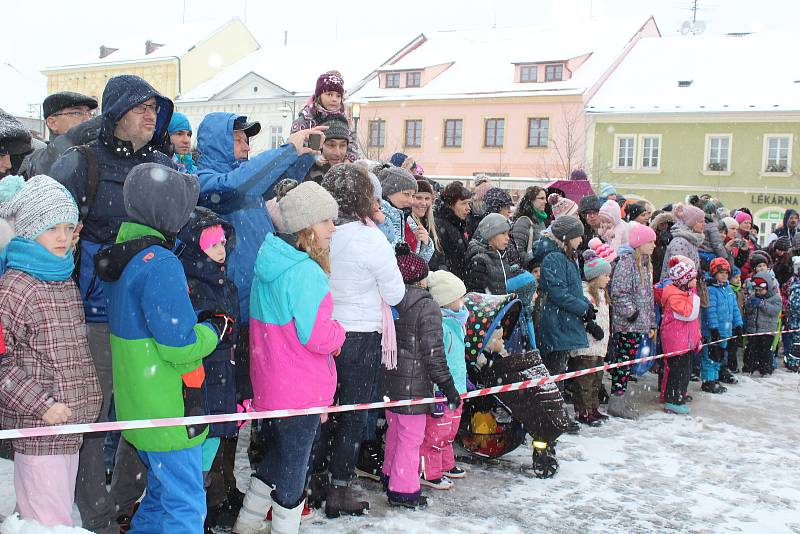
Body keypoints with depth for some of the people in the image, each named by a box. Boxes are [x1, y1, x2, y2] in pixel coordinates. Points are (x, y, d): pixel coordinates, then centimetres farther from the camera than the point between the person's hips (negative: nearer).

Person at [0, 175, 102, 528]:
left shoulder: (66, 281, 12)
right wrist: (41, 404, -18)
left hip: (70, 424, 8)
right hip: (36, 430, -8)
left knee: (60, 512, 18)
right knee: (51, 524, -4)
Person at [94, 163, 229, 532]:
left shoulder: (123, 253, 7)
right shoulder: (160, 263, -23)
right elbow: (180, 345, -24)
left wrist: (201, 321, 6)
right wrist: (215, 329, -6)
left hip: (140, 404, 9)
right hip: (169, 410, -9)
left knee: (163, 491, 25)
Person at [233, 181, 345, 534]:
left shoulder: (269, 261, 7)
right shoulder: (304, 272, -23)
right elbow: (319, 337, -23)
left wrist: (330, 334, 6)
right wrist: (339, 332, -2)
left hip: (269, 383, 9)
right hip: (300, 391, -9)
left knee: (276, 455, 24)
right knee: (294, 467, 7)